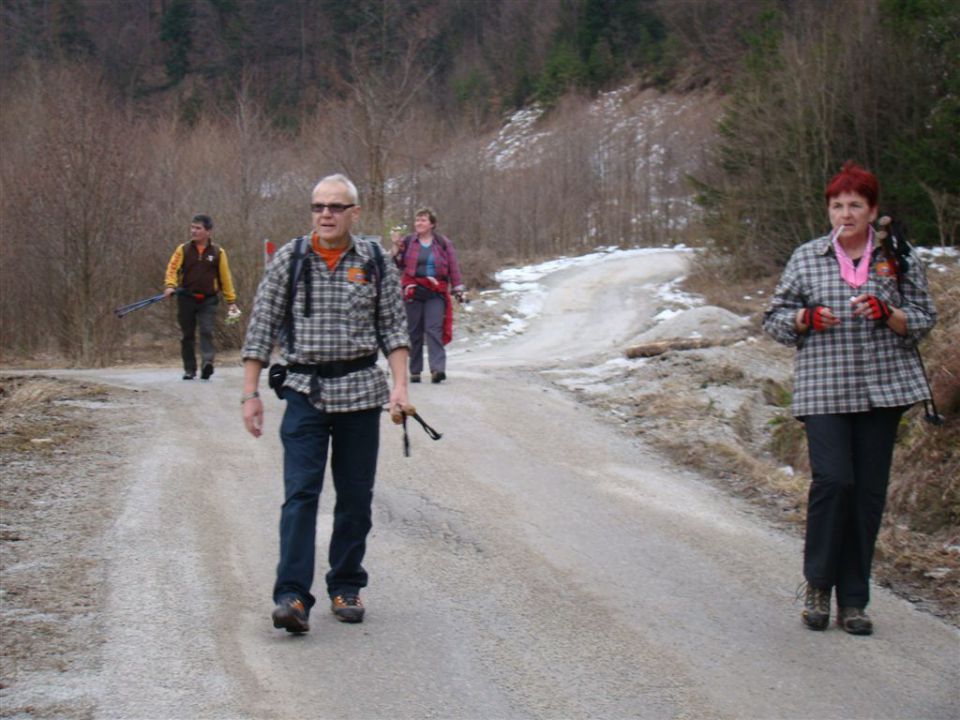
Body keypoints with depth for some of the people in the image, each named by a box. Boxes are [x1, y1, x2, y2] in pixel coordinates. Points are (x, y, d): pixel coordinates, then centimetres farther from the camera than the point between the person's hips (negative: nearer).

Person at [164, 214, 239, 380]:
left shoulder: (218, 252, 1)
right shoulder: (183, 249, 4)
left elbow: (225, 277, 4)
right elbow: (172, 268, -4)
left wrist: (231, 301, 4)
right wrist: (170, 285, -24)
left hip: (208, 300, -2)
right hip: (186, 299, 2)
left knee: (206, 331, -17)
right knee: (187, 336, 7)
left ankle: (207, 364, -27)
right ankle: (189, 370, 16)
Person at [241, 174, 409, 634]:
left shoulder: (376, 262, 4)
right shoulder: (289, 259, 2)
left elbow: (393, 327, 7)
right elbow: (262, 328, 4)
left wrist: (400, 384, -6)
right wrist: (250, 393, 0)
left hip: (361, 390, 2)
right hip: (305, 391, -1)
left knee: (356, 496, 6)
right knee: (300, 493, -10)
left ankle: (346, 588, 19)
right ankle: (291, 596, -13)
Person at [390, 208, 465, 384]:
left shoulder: (443, 243, 7)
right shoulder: (408, 242, 9)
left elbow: (453, 267, 7)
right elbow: (398, 264, 7)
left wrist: (458, 289, 2)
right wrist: (396, 248, -7)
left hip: (436, 292, -2)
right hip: (413, 291, 2)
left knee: (434, 330, -13)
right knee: (414, 332, 4)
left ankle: (438, 369, -23)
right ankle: (415, 371, 10)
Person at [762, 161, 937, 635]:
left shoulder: (900, 258, 7)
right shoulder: (806, 258, 6)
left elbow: (923, 321, 7)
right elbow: (774, 319, 10)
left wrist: (886, 312, -12)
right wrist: (808, 317, -10)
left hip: (882, 389, 1)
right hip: (823, 390, -1)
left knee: (869, 492, 2)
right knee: (832, 479, -16)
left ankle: (853, 600, 12)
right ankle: (817, 584, 5)